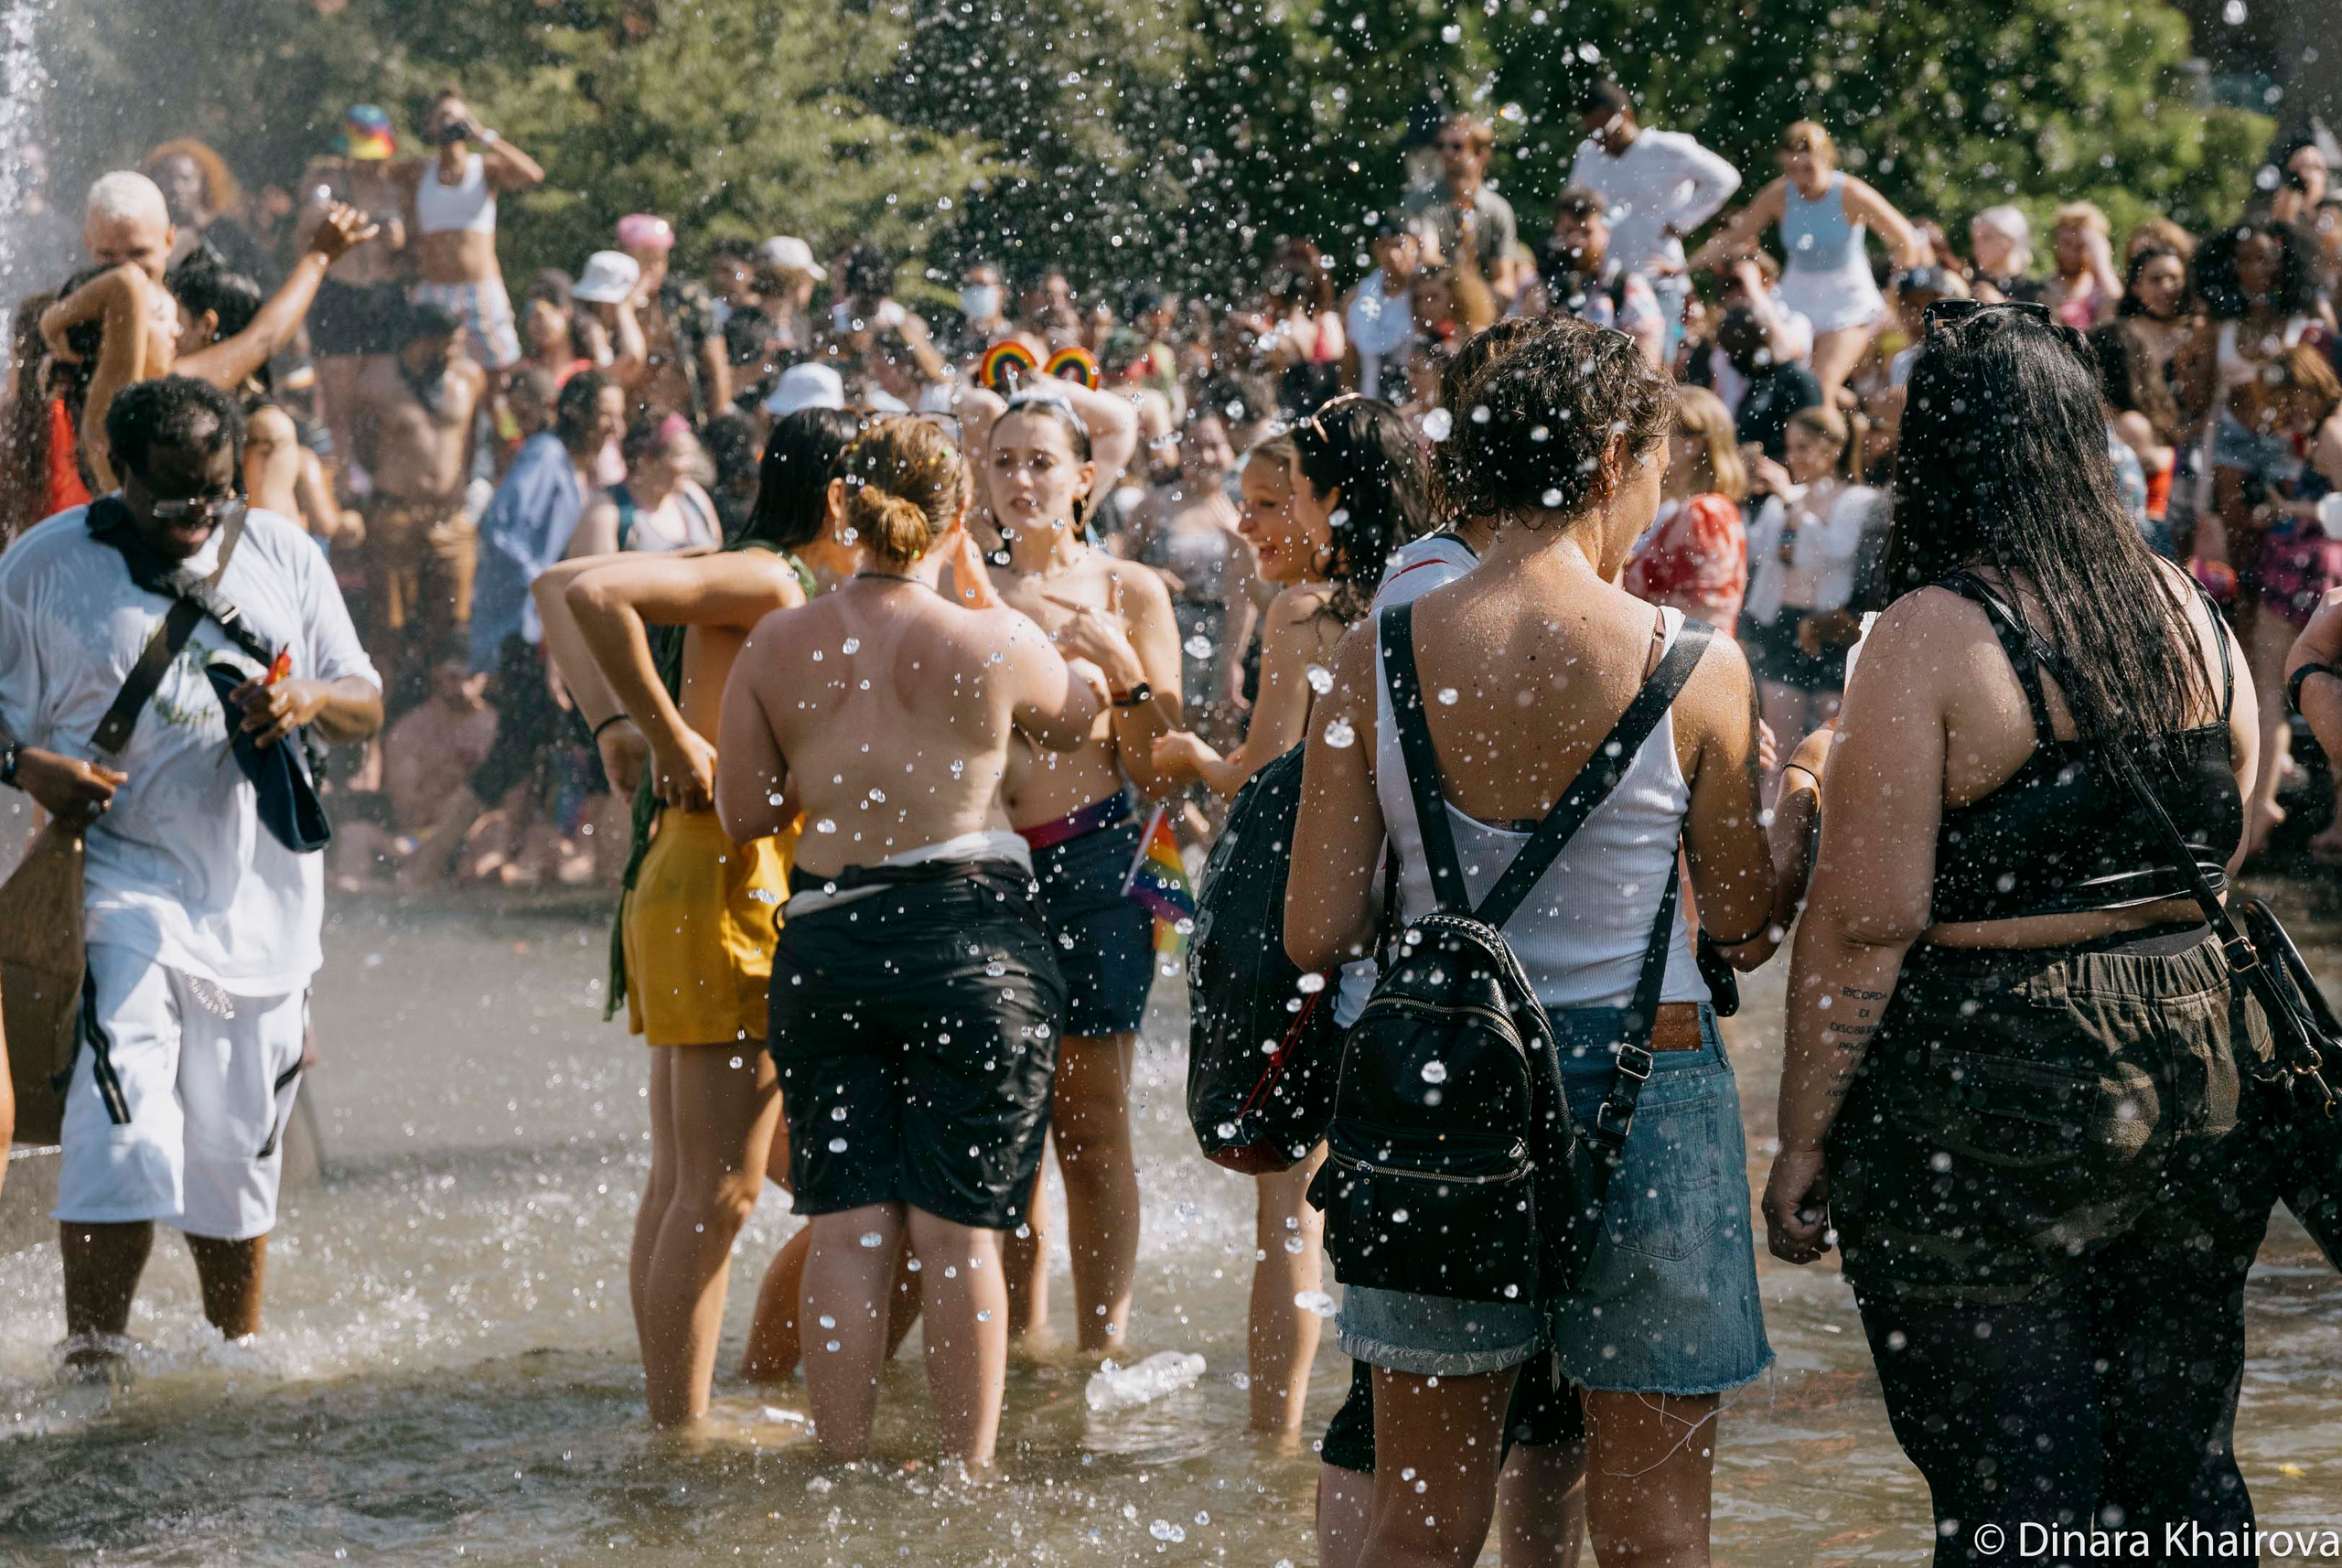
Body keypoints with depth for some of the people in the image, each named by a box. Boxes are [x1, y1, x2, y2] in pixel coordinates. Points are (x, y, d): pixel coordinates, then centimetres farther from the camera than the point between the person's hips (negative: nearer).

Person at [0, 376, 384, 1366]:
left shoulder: (280, 553, 11)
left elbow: (366, 706, 14)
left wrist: (312, 700, -9)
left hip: (261, 899, 4)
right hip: (122, 884, -4)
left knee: (239, 1151, 11)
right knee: (122, 1128, -19)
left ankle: (239, 1360, 25)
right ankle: (90, 1361, -14)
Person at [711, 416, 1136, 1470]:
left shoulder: (777, 645, 0)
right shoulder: (994, 642, -6)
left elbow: (743, 815, 6)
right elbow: (1078, 719, 15)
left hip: (826, 939, 2)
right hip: (974, 939, -2)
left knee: (847, 1224, 6)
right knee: (958, 1225, 2)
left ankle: (842, 1470, 8)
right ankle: (968, 1474, 6)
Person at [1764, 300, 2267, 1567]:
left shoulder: (1932, 635, -12)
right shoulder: (2190, 613, 7)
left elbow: (1868, 920, -14)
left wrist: (1801, 1142, -9)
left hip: (1990, 1104, -6)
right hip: (2192, 1078, 6)